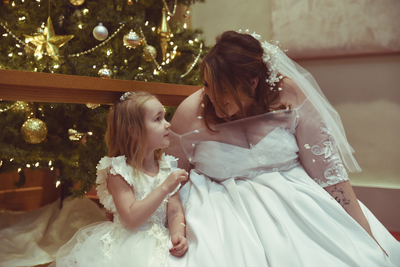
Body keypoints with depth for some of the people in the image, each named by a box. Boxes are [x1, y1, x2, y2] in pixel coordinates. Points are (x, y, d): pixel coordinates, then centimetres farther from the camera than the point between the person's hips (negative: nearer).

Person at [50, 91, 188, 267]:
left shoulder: (167, 167, 6)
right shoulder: (119, 171, -11)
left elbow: (175, 211, 2)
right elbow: (131, 219, -21)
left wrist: (178, 234, -18)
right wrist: (164, 188, -22)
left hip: (159, 244, 4)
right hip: (126, 247, -4)